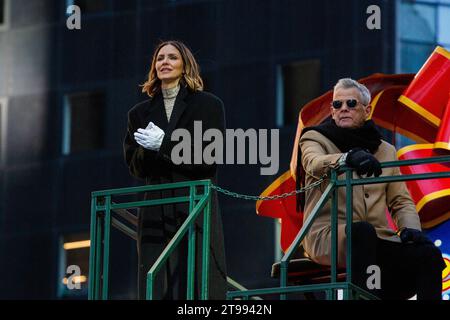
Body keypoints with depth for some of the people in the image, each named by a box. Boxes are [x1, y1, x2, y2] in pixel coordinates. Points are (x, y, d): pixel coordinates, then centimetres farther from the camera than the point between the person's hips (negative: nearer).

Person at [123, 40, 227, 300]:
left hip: (196, 209, -3)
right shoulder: (140, 113, 18)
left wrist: (164, 144, -10)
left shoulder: (208, 105, 8)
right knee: (155, 289, -4)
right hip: (156, 216, 3)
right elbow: (135, 167, 12)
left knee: (198, 285, -10)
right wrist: (148, 149, -10)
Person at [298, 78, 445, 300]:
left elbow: (401, 201, 19)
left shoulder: (386, 151, 22)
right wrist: (348, 157, -37)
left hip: (377, 239, 4)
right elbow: (315, 164, -15)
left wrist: (410, 228, -5)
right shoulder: (315, 138, 10)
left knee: (429, 254, -22)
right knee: (363, 230, -38)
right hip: (327, 235, -4)